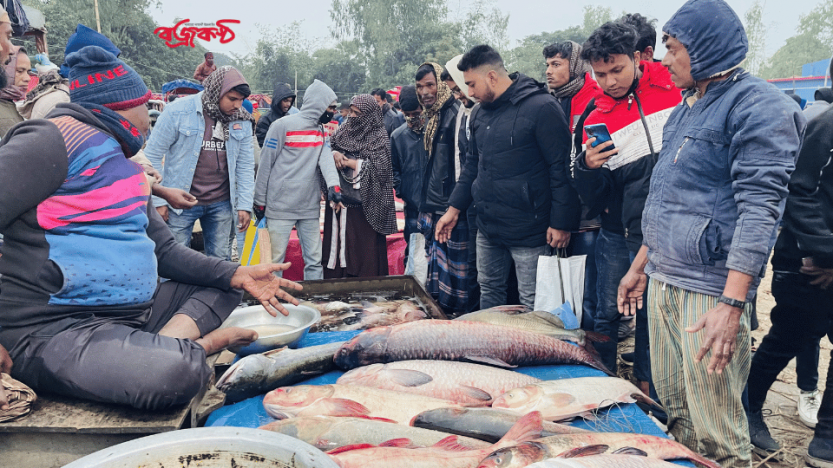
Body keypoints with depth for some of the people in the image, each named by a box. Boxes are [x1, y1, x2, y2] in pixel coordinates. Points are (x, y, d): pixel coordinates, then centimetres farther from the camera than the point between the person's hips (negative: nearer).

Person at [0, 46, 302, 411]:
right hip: (55, 330, -10)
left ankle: (169, 342, -9)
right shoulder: (60, 138, -9)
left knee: (224, 285, 16)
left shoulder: (127, 170, 20)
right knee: (175, 372, -36)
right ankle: (200, 345, -3)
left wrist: (236, 274, 4)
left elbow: (165, 251, 18)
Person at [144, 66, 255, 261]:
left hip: (221, 203, 3)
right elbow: (153, 155, -6)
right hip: (181, 202, -3)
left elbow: (245, 165, 7)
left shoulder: (242, 120, 1)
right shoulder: (179, 111, -10)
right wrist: (157, 201, -7)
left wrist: (244, 205, 2)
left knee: (221, 260, 12)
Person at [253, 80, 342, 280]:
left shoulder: (320, 130, 12)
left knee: (315, 260, 8)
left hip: (310, 207, 6)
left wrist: (333, 184, -24)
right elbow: (266, 164, -6)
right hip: (281, 207, -6)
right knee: (276, 259, 1)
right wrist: (260, 201, -5)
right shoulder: (282, 125, -7)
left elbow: (326, 158, -5)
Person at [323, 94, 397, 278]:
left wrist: (352, 163, -11)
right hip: (340, 198, 6)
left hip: (364, 203, -5)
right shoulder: (344, 129, 12)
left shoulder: (380, 137, -5)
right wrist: (334, 154, -7)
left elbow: (380, 166, -14)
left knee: (365, 247, -2)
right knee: (338, 241, 8)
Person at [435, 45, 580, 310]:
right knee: (489, 292, 19)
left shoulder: (541, 107, -13)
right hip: (487, 228, 8)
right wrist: (455, 208, 16)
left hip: (528, 230, -7)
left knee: (532, 305, 0)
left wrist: (561, 223, -16)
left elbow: (562, 167, -15)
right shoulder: (482, 113, 12)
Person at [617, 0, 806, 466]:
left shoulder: (758, 105, -9)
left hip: (711, 288, -8)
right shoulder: (687, 108, 18)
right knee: (674, 409, 16)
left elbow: (759, 208, -18)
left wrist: (732, 304, -24)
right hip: (662, 282, 8)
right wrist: (641, 266, 22)